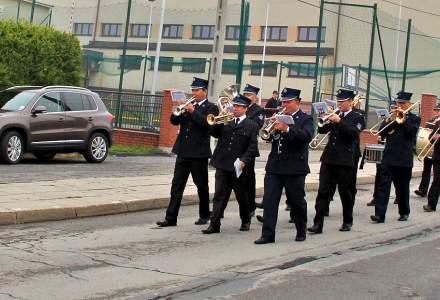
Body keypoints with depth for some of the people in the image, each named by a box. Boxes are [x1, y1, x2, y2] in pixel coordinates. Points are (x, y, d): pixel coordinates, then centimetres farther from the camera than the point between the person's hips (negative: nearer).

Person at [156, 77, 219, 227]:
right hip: (183, 151, 5)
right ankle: (171, 218, 0)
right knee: (177, 185, 0)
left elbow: (207, 123, -19)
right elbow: (174, 121, 8)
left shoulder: (211, 108, -2)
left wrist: (193, 111, -19)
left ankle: (204, 215, 22)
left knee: (202, 186, 8)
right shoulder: (188, 105, 14)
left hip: (199, 153, -5)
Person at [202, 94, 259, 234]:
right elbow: (215, 134, 8)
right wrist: (219, 122, -7)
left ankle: (246, 221, 30)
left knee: (242, 196, 12)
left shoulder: (251, 126, -2)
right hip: (222, 165, 3)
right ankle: (214, 224, -2)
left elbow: (253, 147, -7)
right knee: (219, 195, -1)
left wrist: (244, 161, -16)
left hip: (238, 167, -3)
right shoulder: (227, 122, 11)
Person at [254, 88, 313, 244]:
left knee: (297, 202, 9)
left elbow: (307, 136, -20)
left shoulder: (305, 119, -1)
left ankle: (301, 231, 27)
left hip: (294, 168, -4)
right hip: (274, 166, 4)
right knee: (269, 200, -3)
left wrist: (287, 129, -28)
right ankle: (268, 234, -2)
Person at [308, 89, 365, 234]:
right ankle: (318, 223, -5)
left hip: (344, 160, -4)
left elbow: (354, 132, -17)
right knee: (323, 191, -3)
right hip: (328, 158, 4)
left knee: (345, 192, 7)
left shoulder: (357, 118, 1)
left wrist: (339, 121, -22)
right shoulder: (334, 115, 14)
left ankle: (347, 222, 23)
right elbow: (322, 130, 7)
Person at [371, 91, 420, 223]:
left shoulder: (414, 119, 5)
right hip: (389, 157, 2)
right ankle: (379, 214, -14)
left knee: (402, 188, 10)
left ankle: (404, 212, 26)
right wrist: (390, 119, -10)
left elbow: (412, 132, -13)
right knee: (383, 185, -8)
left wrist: (404, 117, -17)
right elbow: (381, 132, 3)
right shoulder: (391, 116, 12)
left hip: (404, 159, -2)